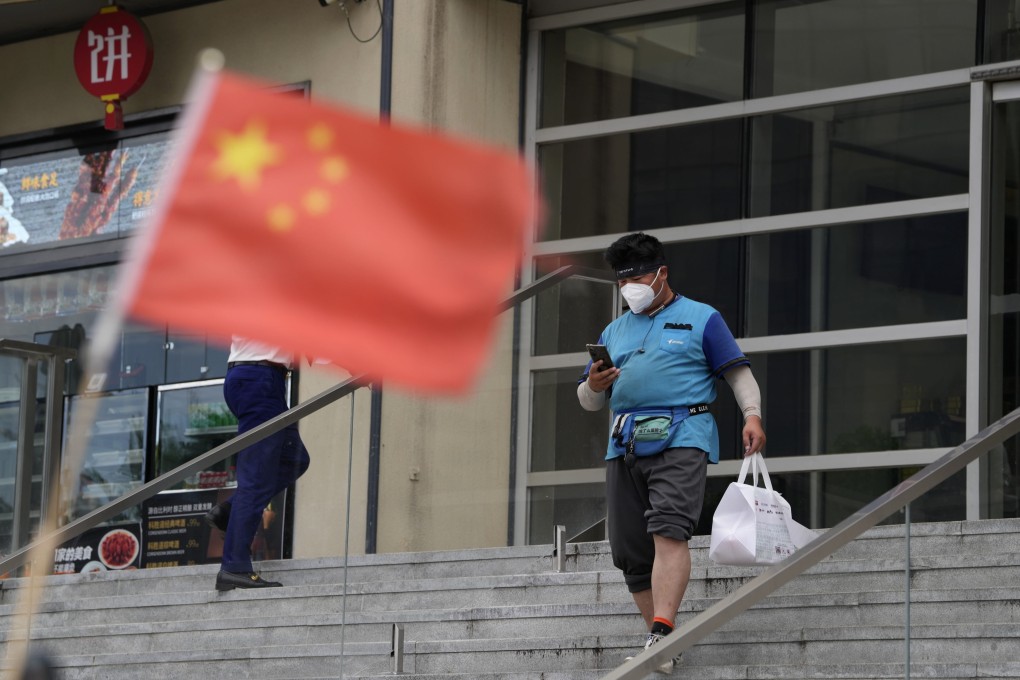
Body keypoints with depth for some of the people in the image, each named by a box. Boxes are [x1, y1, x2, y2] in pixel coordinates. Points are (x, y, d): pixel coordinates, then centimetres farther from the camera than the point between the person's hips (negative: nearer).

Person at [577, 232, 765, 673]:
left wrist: (752, 415, -11)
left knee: (669, 533, -23)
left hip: (681, 439, -6)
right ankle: (663, 647, 7)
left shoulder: (701, 319, 11)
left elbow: (738, 373, 6)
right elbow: (588, 401, 23)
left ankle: (661, 634, -32)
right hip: (624, 445, 6)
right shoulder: (614, 332, 24)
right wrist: (594, 386, -1)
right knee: (631, 551, 0)